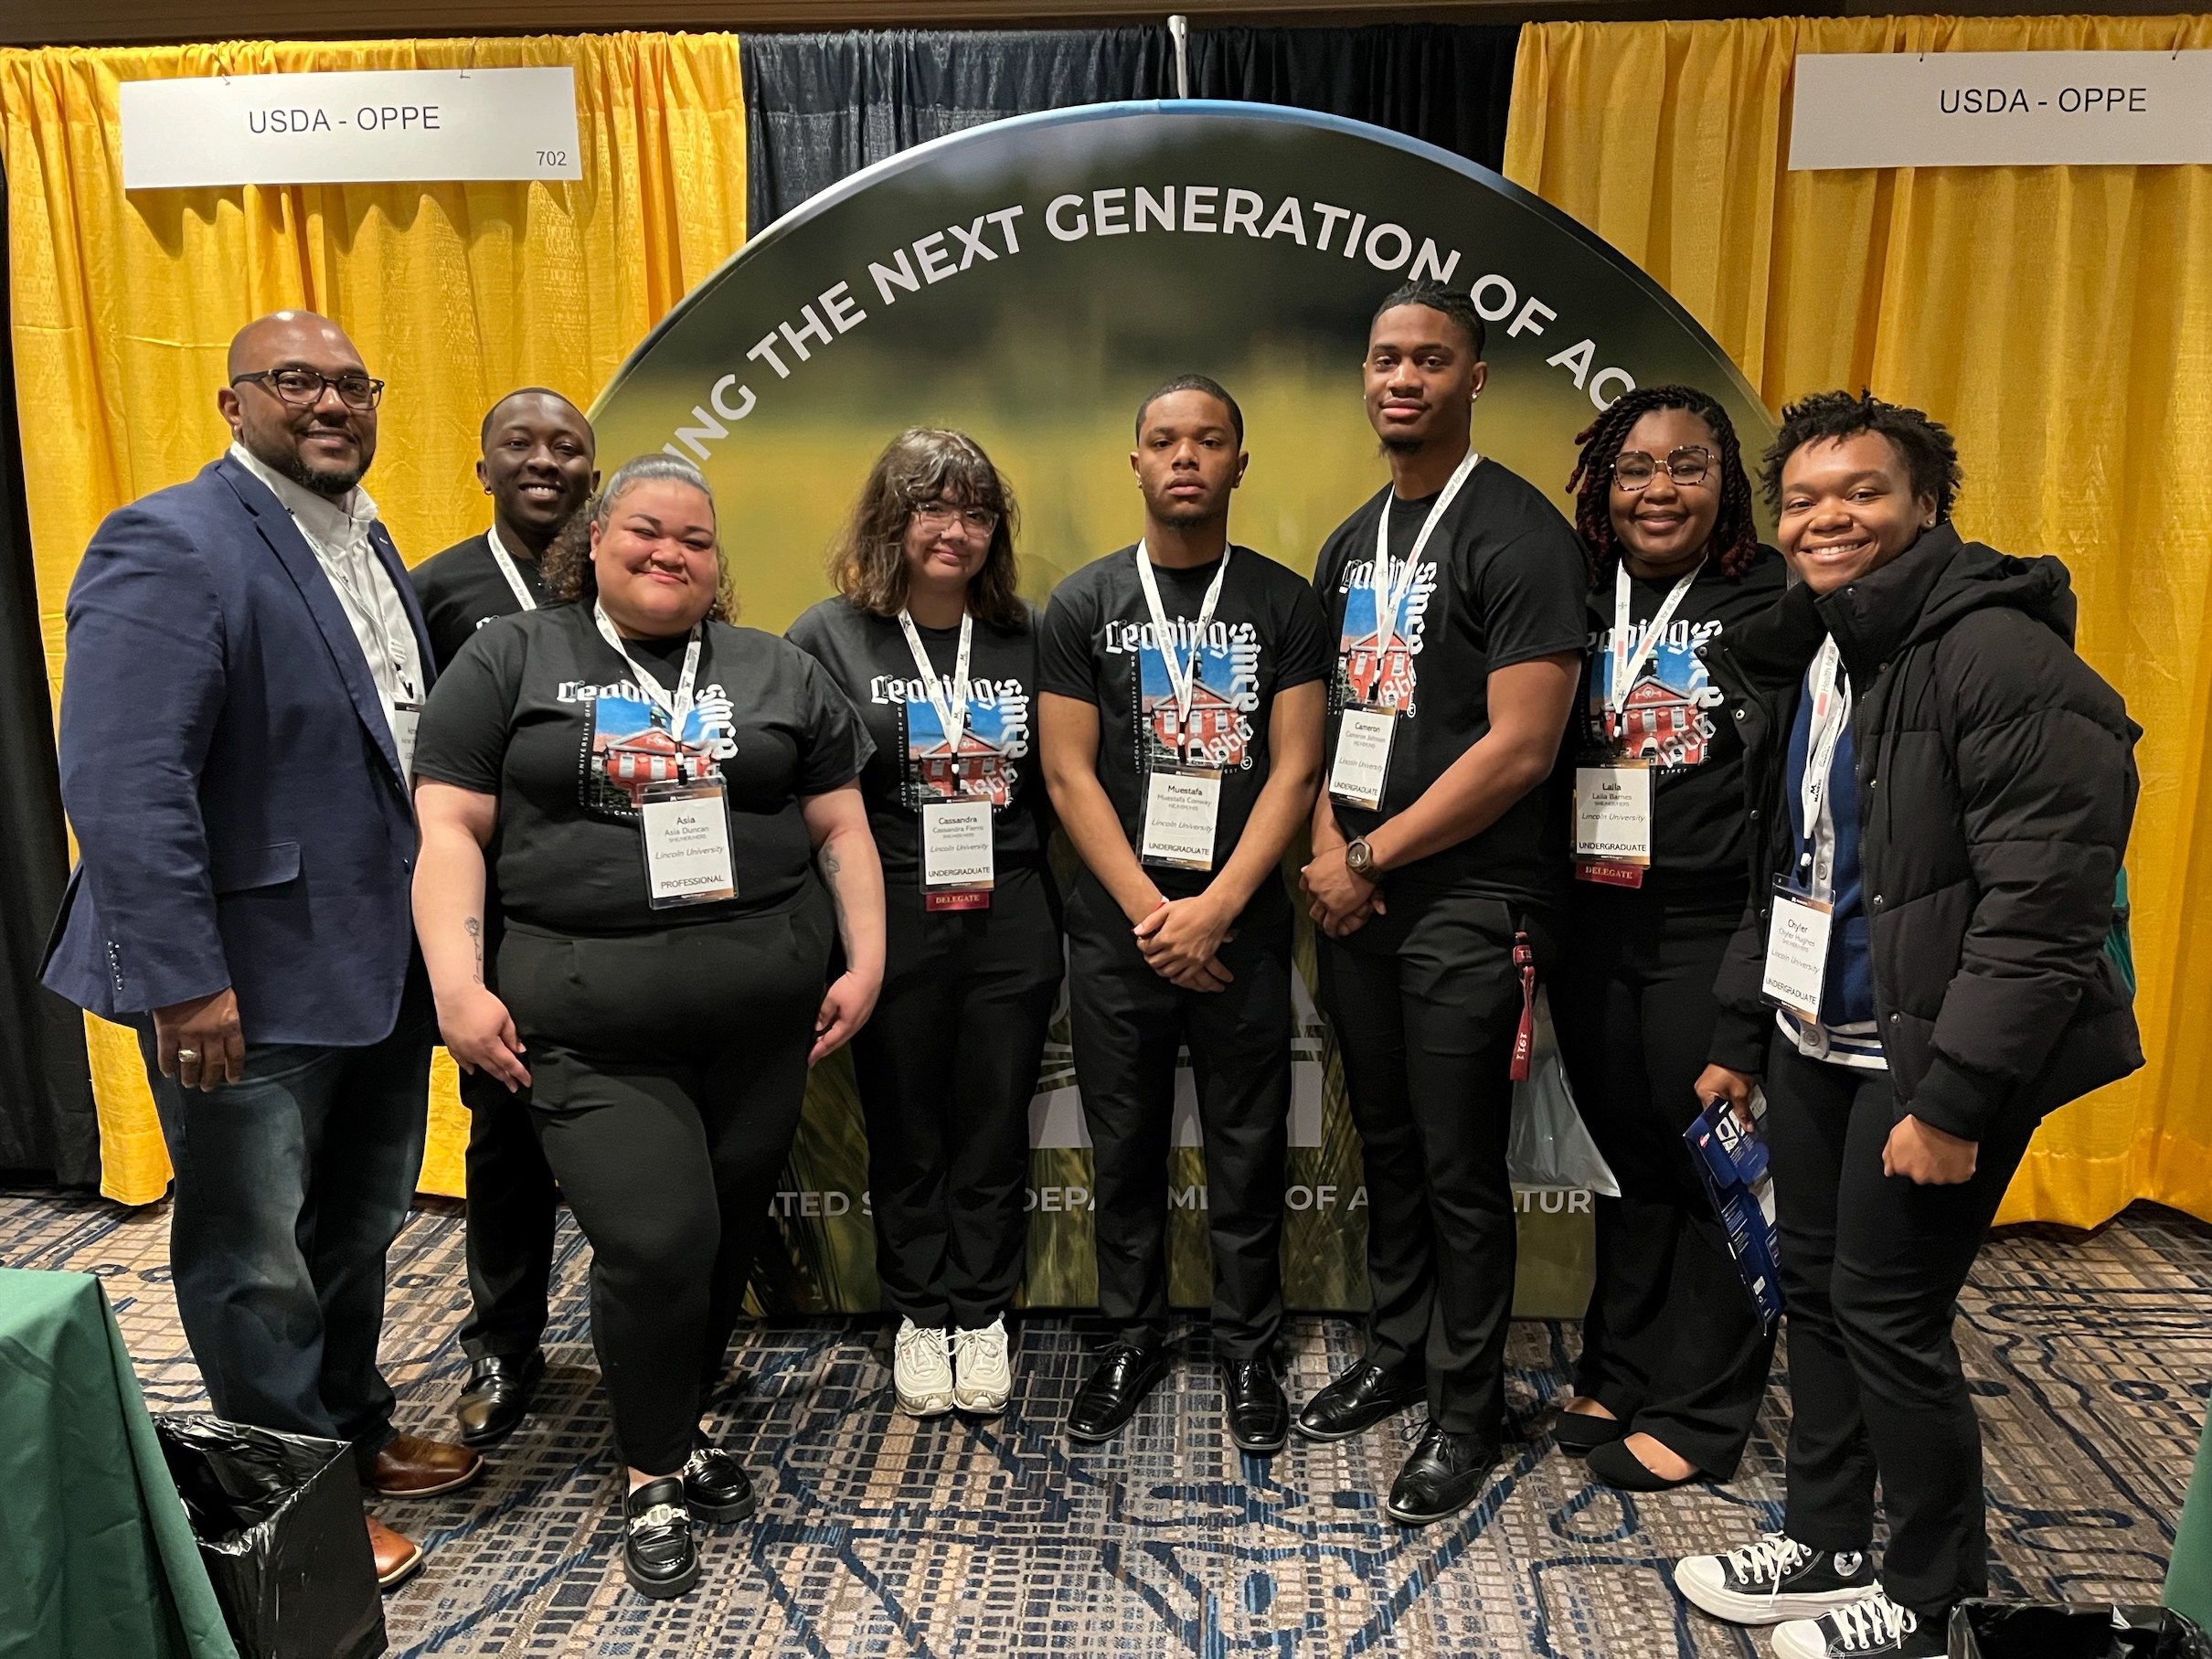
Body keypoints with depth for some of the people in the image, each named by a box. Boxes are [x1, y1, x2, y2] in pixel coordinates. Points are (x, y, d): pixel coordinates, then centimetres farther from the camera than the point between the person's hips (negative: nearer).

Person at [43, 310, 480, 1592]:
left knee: (361, 1228, 22)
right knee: (258, 1260, 9)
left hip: (382, 961, 8)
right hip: (250, 982, -8)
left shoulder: (369, 544, 11)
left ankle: (355, 1432, 42)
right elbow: (122, 781, -22)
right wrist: (185, 979, -24)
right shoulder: (171, 545, -15)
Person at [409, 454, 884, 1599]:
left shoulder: (780, 673, 12)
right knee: (654, 1241, -9)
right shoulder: (510, 659, 6)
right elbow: (449, 828, 0)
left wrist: (865, 961, 3)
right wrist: (458, 981, -9)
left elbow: (841, 828, 12)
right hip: (590, 1021, -3)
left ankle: (676, 1425, 37)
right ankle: (655, 1477, 17)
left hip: (762, 1010, 3)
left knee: (727, 1235, 11)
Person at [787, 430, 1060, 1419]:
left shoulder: (1026, 636, 6)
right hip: (891, 919, -1)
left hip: (1010, 917, 2)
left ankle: (982, 1316, 28)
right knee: (905, 1129, 11)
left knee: (994, 1125, 11)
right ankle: (919, 1316, 29)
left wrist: (1065, 919, 3)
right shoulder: (831, 636, -1)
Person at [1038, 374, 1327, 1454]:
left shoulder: (1283, 602, 2)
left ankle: (1247, 1351, 26)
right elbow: (1068, 773, -2)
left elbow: (1294, 768, -4)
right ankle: (1131, 1341, 29)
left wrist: (1215, 908, -13)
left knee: (1248, 1151, 8)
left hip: (1242, 926, 0)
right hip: (1117, 928, 1)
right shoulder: (1084, 603, 3)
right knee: (1126, 1149, 11)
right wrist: (1150, 913, -11)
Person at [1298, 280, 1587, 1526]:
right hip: (1357, 898, 7)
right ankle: (1397, 1353, 36)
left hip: (1472, 904, -7)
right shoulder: (1353, 544, 13)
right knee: (1388, 1144, 18)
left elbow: (1520, 746, -18)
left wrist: (1370, 858, -13)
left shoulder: (1520, 535, -12)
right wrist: (1328, 842, -1)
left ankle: (1469, 1410, 22)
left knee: (1461, 1170, 3)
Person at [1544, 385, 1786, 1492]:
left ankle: (1700, 1411, 21)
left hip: (1711, 930, -4)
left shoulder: (1773, 601, -4)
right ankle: (1619, 1372, 31)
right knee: (1624, 1151, 15)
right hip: (1590, 922, 4)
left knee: (1712, 1161, 4)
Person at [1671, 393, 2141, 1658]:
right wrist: (1741, 1033, 18)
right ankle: (1825, 1545, 32)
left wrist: (1955, 1098, -22)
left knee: (1888, 1311, 0)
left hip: (1931, 1055, -8)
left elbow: (2046, 902, -22)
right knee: (1815, 1285, 15)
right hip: (1816, 1035, 8)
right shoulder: (1803, 660, 11)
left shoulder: (2000, 657, -17)